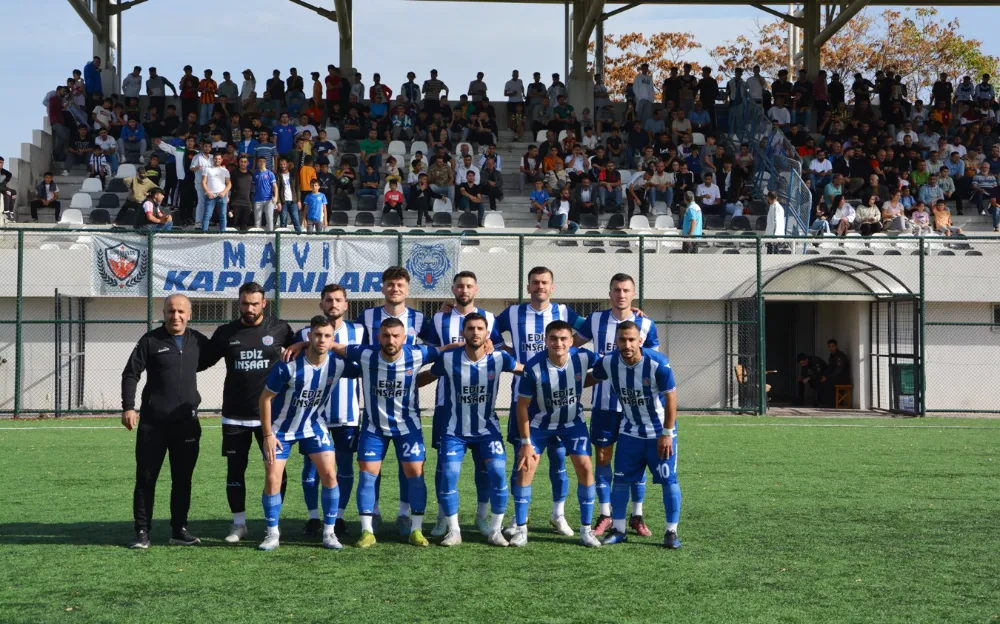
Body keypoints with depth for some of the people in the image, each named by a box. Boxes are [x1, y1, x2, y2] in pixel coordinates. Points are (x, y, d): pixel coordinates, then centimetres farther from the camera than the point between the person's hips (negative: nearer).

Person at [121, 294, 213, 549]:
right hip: (152, 422, -3)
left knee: (182, 479, 8)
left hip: (187, 422, 3)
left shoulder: (198, 341, 6)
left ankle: (179, 530, 18)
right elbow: (131, 374, -4)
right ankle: (142, 532, 7)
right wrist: (128, 407, -12)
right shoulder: (150, 340, -4)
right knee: (146, 478, 1)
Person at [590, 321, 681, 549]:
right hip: (630, 432, 4)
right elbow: (592, 377, 11)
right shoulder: (608, 363, -13)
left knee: (669, 481, -3)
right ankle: (618, 529, 16)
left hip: (660, 433, -3)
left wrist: (667, 433, -16)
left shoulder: (658, 363, -25)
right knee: (621, 480, 4)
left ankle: (671, 532, 9)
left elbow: (671, 398, -17)